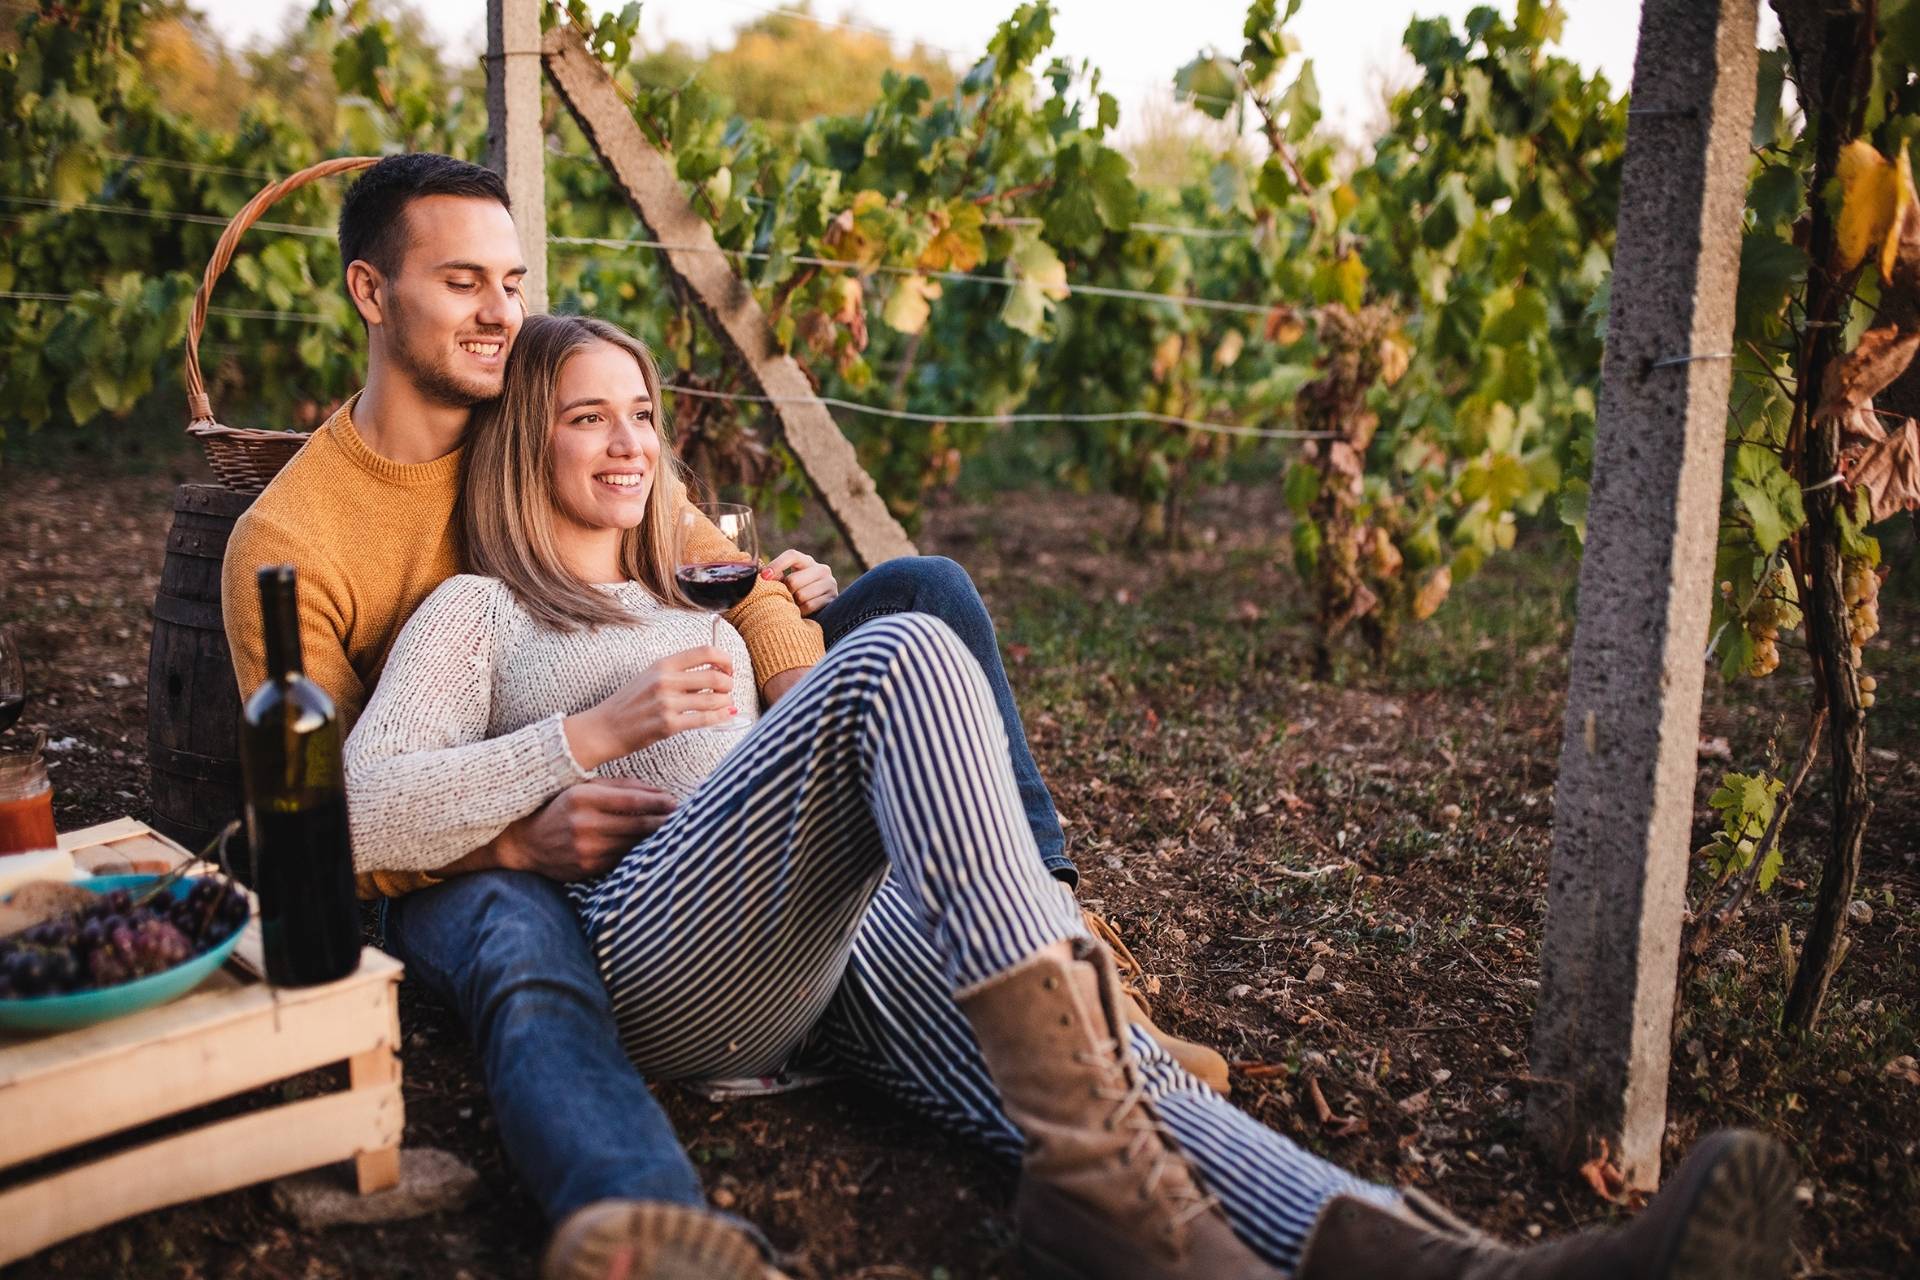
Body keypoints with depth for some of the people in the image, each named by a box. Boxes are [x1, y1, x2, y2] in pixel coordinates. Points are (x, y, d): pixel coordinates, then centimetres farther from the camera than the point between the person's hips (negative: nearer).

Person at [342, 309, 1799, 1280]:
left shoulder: (692, 608, 34)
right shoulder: (477, 612, 16)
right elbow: (365, 814, 1)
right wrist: (596, 731, -8)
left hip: (836, 939, 6)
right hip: (659, 955, -6)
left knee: (1098, 1064, -25)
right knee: (904, 652, -31)